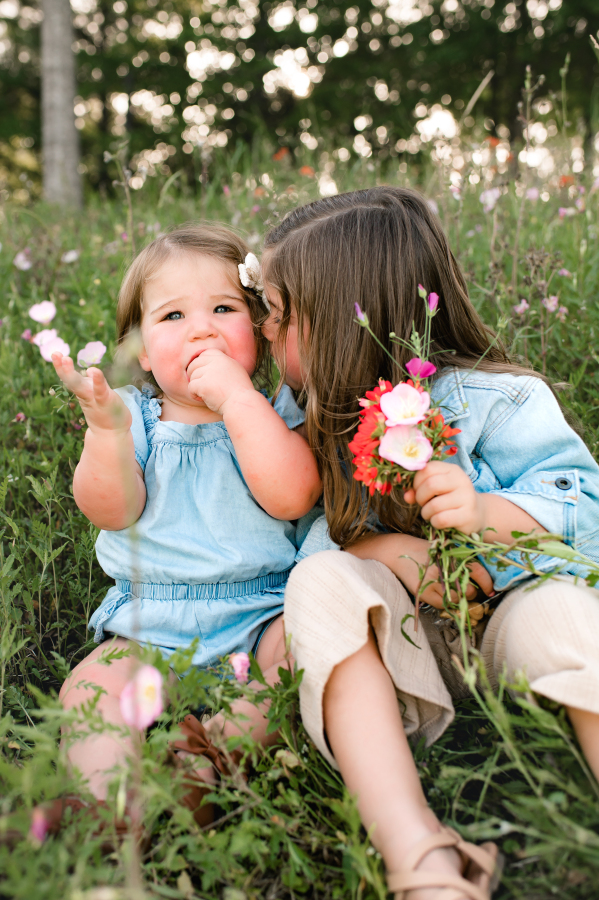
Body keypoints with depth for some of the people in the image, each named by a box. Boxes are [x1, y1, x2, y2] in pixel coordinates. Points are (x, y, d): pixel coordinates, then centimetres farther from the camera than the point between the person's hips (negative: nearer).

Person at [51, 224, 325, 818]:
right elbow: (111, 511, -8)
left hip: (263, 609, -1)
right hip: (149, 625, 2)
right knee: (91, 689, -21)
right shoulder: (135, 417, 6)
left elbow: (291, 496, -18)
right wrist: (105, 429, -26)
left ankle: (216, 751, -29)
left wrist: (236, 396, -18)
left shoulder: (275, 411, 1)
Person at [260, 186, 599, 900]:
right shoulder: (310, 425, 5)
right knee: (320, 580, -28)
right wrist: (383, 550, -18)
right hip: (402, 641, 3)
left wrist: (488, 513, -32)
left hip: (507, 609, -2)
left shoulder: (486, 399, -9)